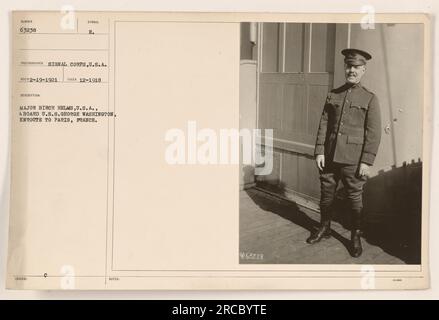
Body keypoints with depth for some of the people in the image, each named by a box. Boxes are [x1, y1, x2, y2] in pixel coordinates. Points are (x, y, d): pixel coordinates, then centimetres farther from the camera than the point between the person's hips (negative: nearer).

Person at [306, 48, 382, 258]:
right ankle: (324, 228, 32)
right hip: (330, 156, 3)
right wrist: (319, 151, 0)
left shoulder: (370, 99, -1)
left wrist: (367, 161, -10)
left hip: (353, 159, -3)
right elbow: (323, 125, 7)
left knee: (354, 198, 7)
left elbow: (373, 134, -5)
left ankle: (356, 237, 23)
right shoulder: (333, 95, 9)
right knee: (326, 193, 13)